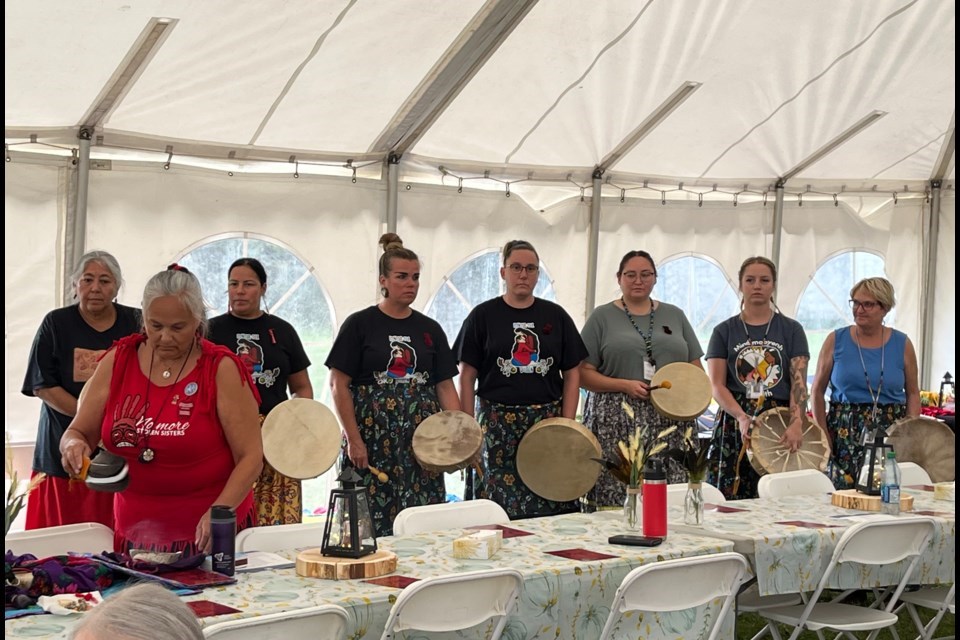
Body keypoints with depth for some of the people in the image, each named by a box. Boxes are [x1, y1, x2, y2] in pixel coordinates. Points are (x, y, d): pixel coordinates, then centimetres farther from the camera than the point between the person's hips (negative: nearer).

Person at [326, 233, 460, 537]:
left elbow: (445, 386, 11)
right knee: (371, 522, -5)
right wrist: (353, 439, -10)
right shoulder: (360, 324, 0)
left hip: (420, 438, 4)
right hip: (372, 434, -3)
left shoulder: (430, 329, 12)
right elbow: (339, 384, -3)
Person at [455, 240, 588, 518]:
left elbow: (572, 373, 9)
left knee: (552, 501, -2)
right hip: (498, 421, -2)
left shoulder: (555, 316, 9)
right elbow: (467, 376, 2)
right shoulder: (483, 315, 4)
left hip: (548, 420, 2)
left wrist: (567, 424, -1)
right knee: (500, 506, -4)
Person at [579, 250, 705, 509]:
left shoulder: (674, 315, 17)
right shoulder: (602, 317, 8)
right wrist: (625, 385, -12)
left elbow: (696, 368, 19)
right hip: (617, 423, -2)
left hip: (671, 421, 3)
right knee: (617, 498, -12)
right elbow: (583, 374, 1)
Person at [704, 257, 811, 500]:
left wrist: (796, 424, -16)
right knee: (730, 500, -7)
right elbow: (716, 386, 2)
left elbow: (799, 382, 0)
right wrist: (742, 417, -15)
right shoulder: (724, 331, 9)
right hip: (734, 421, 0)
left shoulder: (791, 329, 10)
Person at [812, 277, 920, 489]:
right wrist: (823, 433, -1)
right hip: (844, 434, 0)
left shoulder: (902, 344, 5)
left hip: (890, 431, 1)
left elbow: (913, 393, 11)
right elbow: (818, 390, 7)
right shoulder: (836, 341, 3)